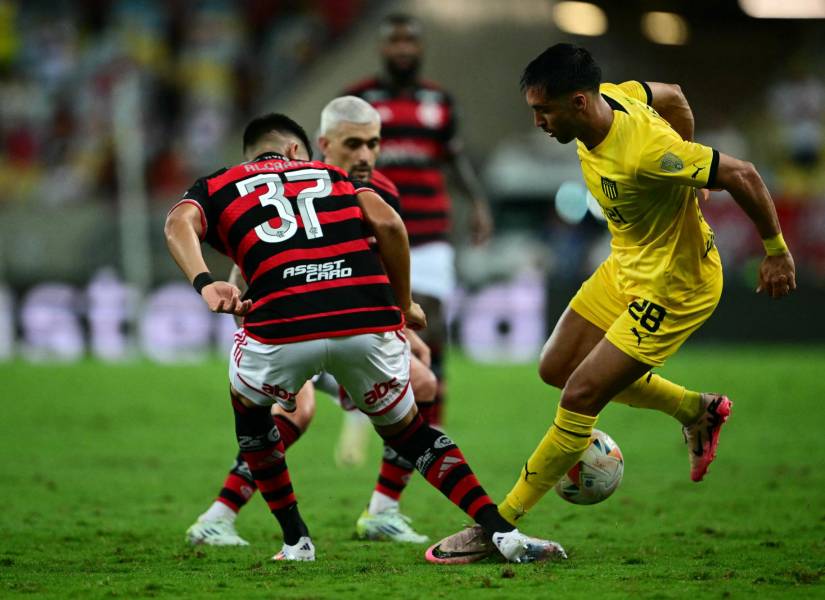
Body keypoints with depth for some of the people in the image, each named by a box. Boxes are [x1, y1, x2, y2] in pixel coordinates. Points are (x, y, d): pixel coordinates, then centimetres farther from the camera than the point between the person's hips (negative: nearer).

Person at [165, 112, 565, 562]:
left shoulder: (216, 187, 26)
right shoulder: (329, 174, 30)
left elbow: (179, 224, 2)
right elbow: (388, 223, 12)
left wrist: (204, 285, -13)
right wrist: (404, 305, 22)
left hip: (282, 328, -1)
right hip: (370, 320, 2)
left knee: (249, 408, 34)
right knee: (407, 433, 26)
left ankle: (295, 541, 31)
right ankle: (503, 533, 11)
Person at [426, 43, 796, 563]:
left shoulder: (645, 154, -36)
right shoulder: (610, 95, -12)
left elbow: (743, 175, -29)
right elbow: (673, 97, 9)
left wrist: (776, 252, -17)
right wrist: (685, 169, 17)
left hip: (674, 286, -10)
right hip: (627, 265, 10)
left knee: (580, 397, -11)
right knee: (557, 368, 15)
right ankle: (697, 411, 31)